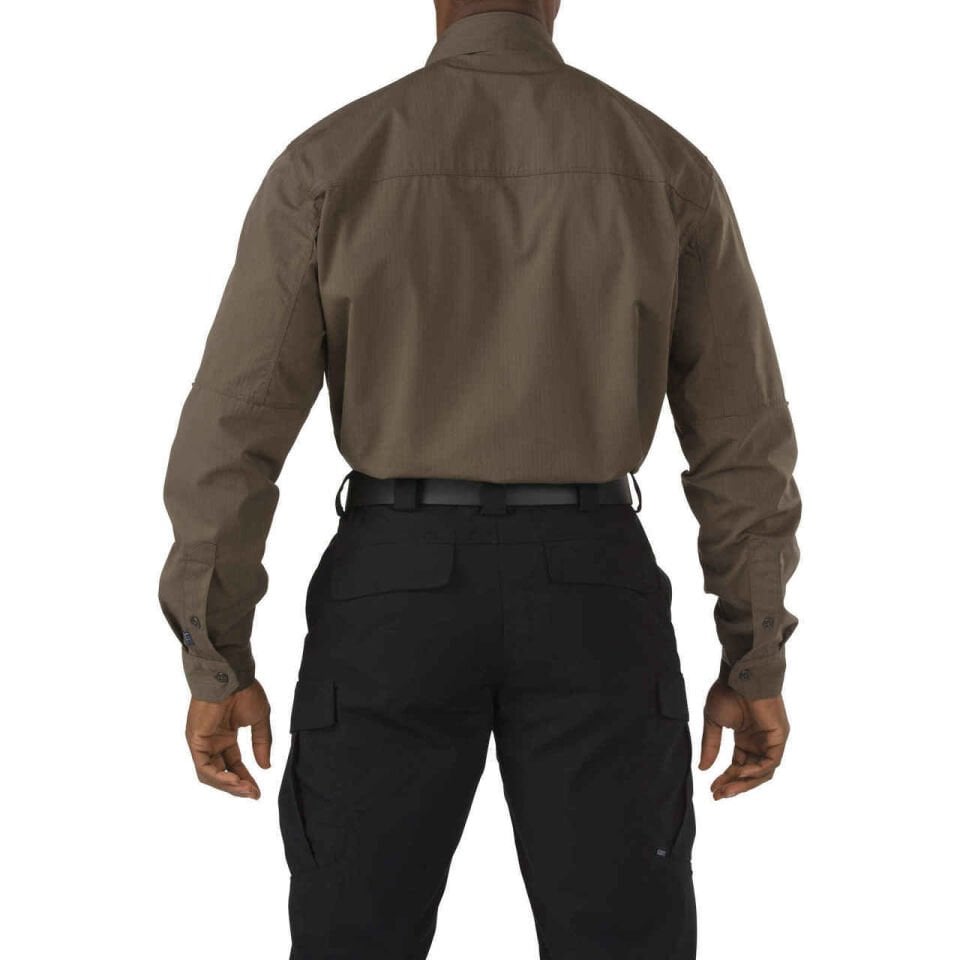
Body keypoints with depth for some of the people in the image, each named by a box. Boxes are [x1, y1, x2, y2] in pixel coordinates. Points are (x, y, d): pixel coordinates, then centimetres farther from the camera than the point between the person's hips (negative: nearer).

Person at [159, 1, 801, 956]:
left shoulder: (328, 163, -3)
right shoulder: (666, 165, 1)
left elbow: (230, 430, -6)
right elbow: (743, 435, 1)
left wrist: (217, 667, 2)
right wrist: (756, 665, 8)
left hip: (397, 593, 0)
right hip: (588, 599, 1)